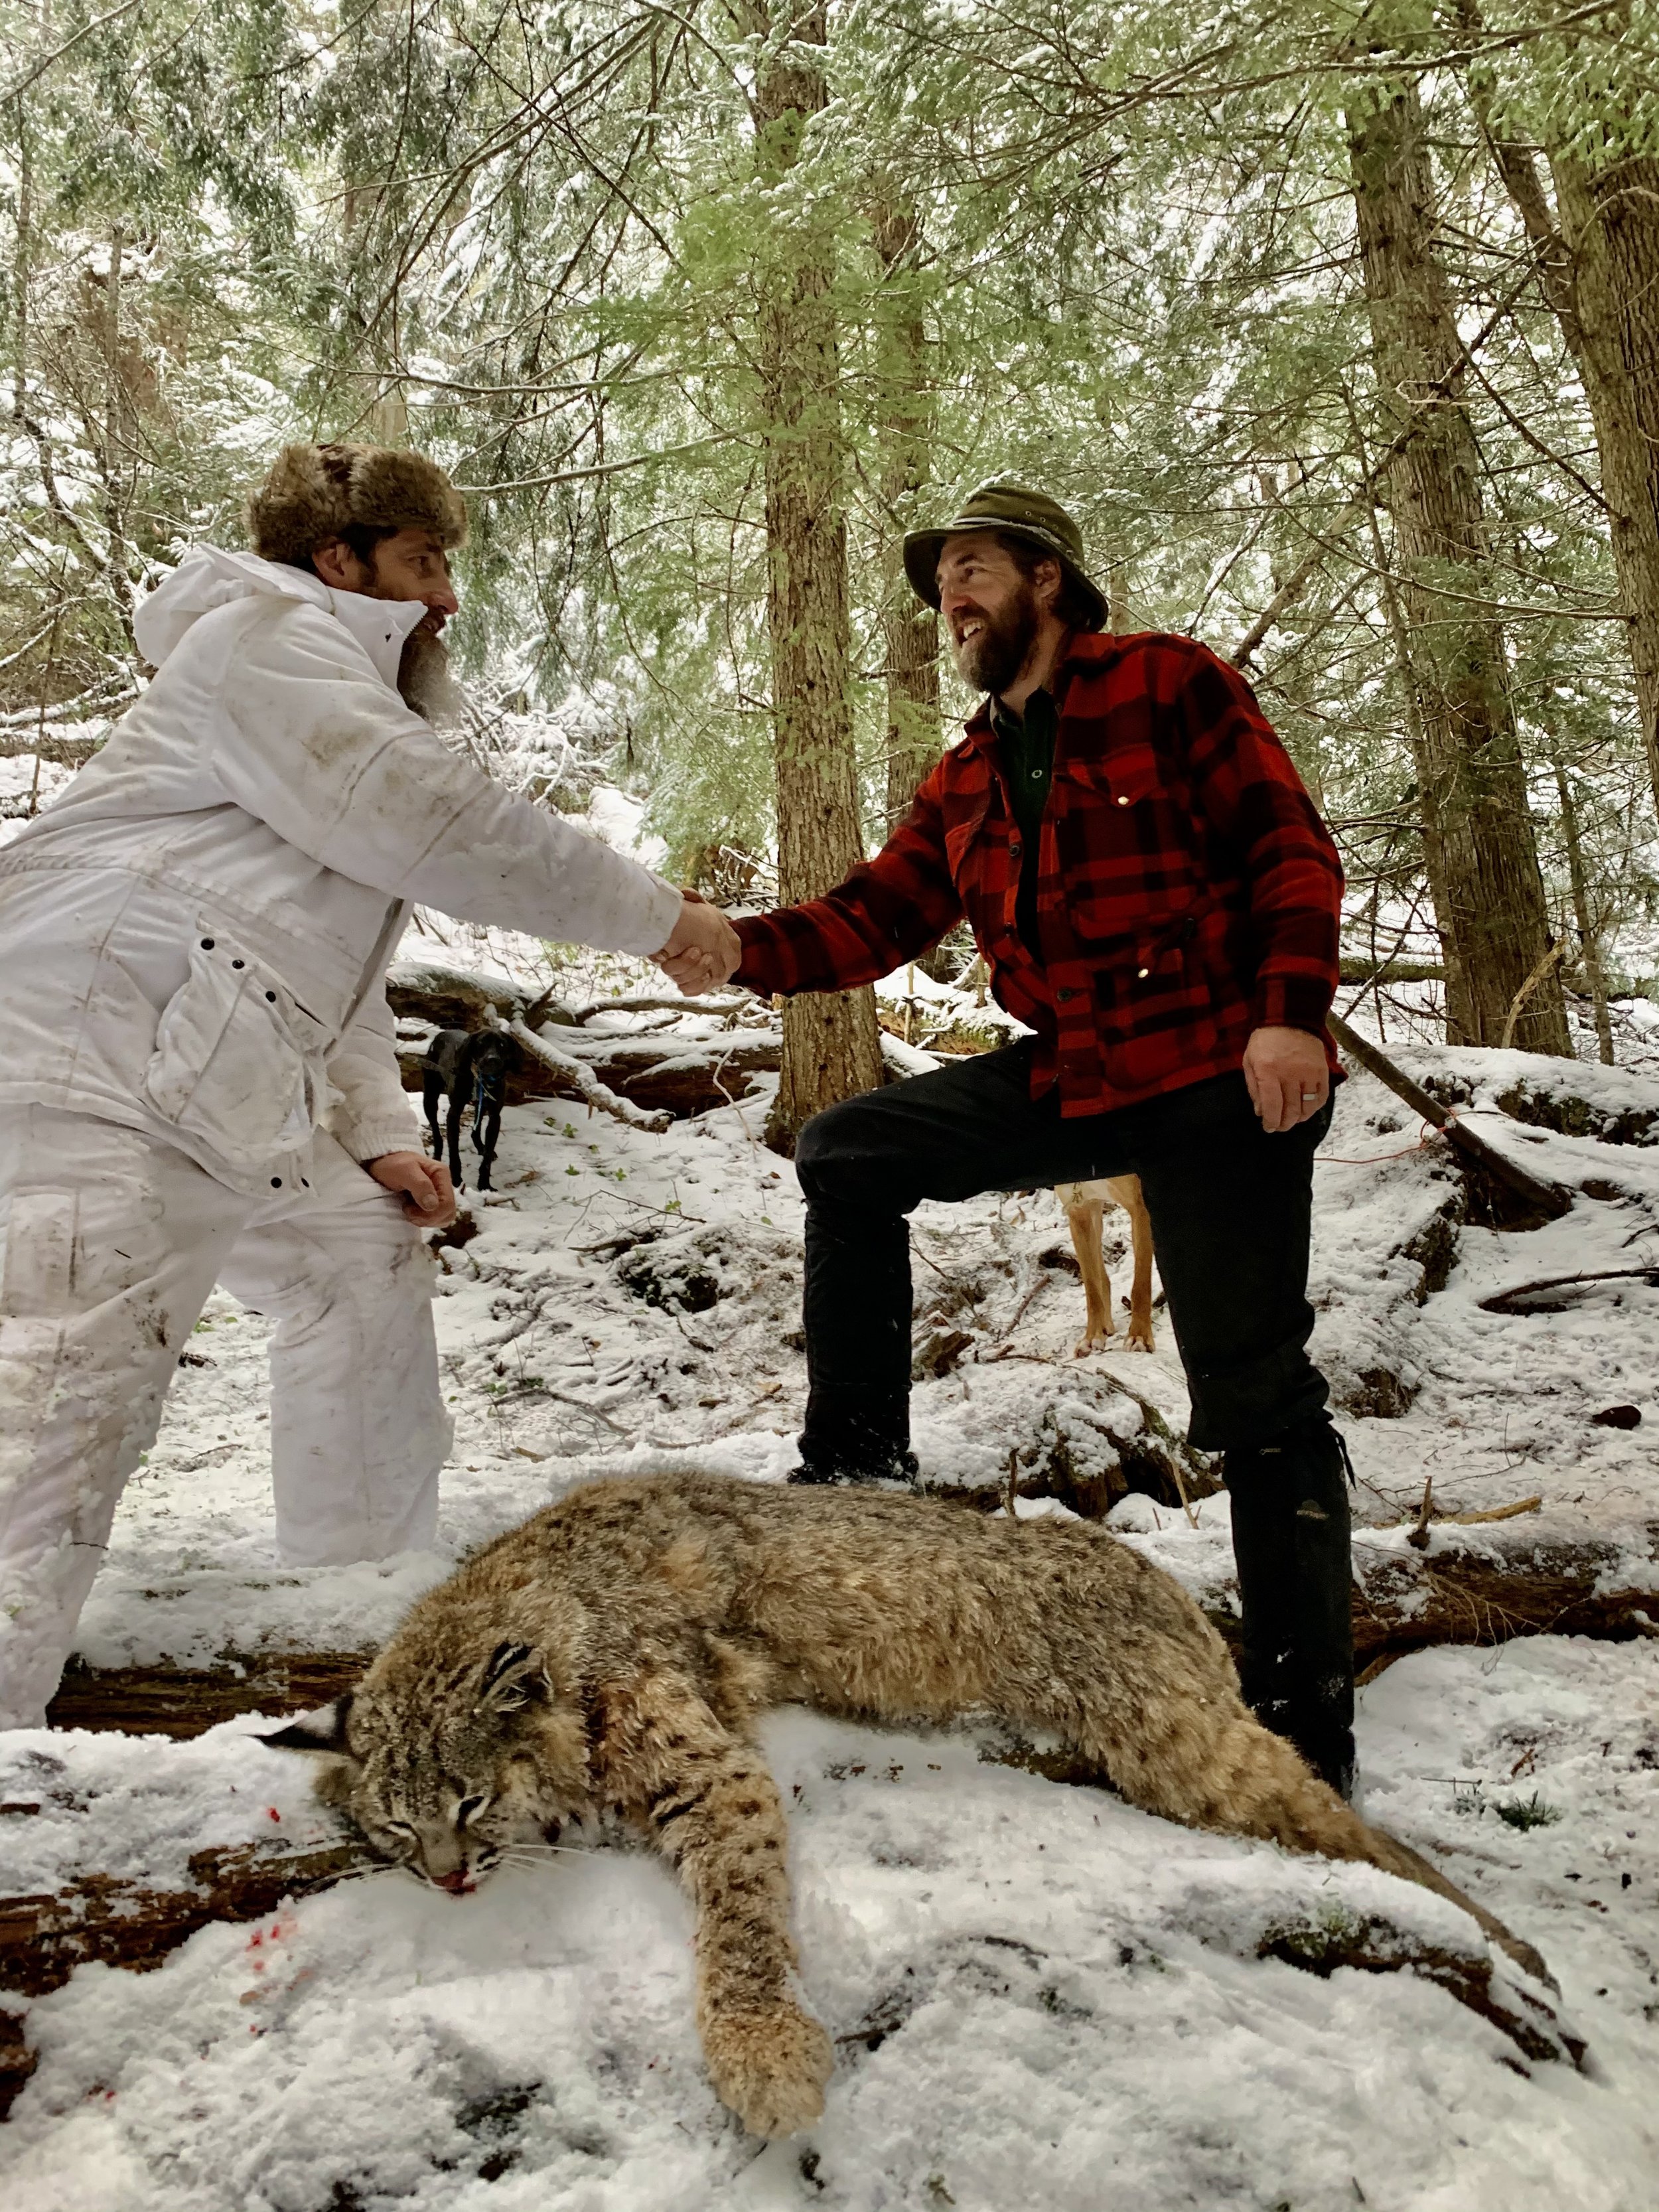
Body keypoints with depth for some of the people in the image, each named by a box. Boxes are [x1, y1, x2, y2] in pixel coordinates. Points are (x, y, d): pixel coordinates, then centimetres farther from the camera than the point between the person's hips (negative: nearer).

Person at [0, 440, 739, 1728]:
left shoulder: (340, 693, 28)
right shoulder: (266, 637, -4)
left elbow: (337, 971, 25)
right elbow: (448, 829, -18)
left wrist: (378, 1135, 14)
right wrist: (658, 915, -10)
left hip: (212, 1091, 11)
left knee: (365, 1255, 16)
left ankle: (363, 1576, 26)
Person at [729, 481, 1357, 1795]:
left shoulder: (1166, 687, 0)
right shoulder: (965, 785, 18)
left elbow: (1291, 848, -7)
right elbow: (871, 921, 8)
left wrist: (1290, 1011, -21)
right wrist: (733, 944, -8)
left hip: (1221, 1081, -6)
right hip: (1070, 1083, 7)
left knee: (1253, 1392, -5)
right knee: (846, 1157, 2)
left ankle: (1306, 1713, 7)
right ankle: (859, 1463, 9)